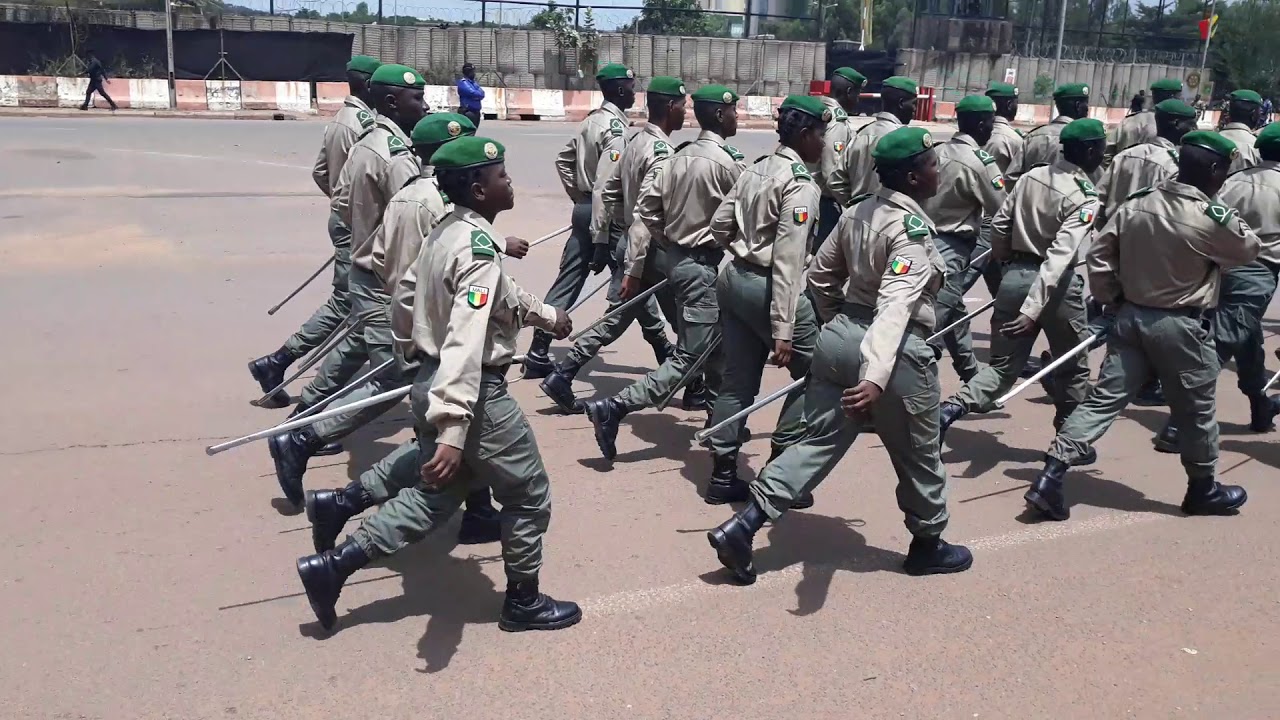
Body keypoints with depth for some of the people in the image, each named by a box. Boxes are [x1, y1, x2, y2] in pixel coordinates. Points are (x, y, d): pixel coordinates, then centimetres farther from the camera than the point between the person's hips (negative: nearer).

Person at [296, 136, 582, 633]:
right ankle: (523, 602, 26)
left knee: (434, 497, 20)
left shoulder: (447, 233, 8)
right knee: (529, 494, 10)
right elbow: (466, 342, -34)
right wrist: (453, 432, -41)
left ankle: (331, 565, 17)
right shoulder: (478, 249, -23)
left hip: (433, 384, 9)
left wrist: (547, 315, 40)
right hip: (474, 392, -9)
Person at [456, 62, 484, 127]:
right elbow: (472, 93, -19)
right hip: (467, 112, -9)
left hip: (476, 112, 9)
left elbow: (482, 94, 7)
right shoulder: (463, 83, -8)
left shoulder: (474, 83, 18)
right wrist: (479, 94, 0)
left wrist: (476, 96, -12)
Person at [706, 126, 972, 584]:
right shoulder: (912, 228, -18)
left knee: (820, 442, 10)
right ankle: (927, 545, 34)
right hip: (896, 352, -8)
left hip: (840, 336, 8)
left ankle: (740, 526, 1)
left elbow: (820, 275, 16)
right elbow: (896, 306, -31)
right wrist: (875, 376, -41)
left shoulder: (857, 212, 7)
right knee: (918, 455, 14)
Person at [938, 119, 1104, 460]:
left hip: (1015, 275, 5)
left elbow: (999, 225, 6)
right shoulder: (1085, 196, -14)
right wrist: (1033, 309, -29)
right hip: (1056, 283, -5)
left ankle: (951, 409, -15)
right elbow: (1059, 256, -24)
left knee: (1003, 365, 10)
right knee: (1074, 368, 17)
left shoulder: (1031, 176, 3)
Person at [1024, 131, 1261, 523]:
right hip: (1179, 326, -5)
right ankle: (1203, 489, 32)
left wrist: (1111, 299, 13)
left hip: (1130, 317, 5)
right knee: (1196, 410, 14)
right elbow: (1249, 249, 3)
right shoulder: (1213, 218, -15)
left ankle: (1049, 477, -4)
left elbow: (1098, 254, 3)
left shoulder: (1136, 205, 0)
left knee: (1103, 399, 5)